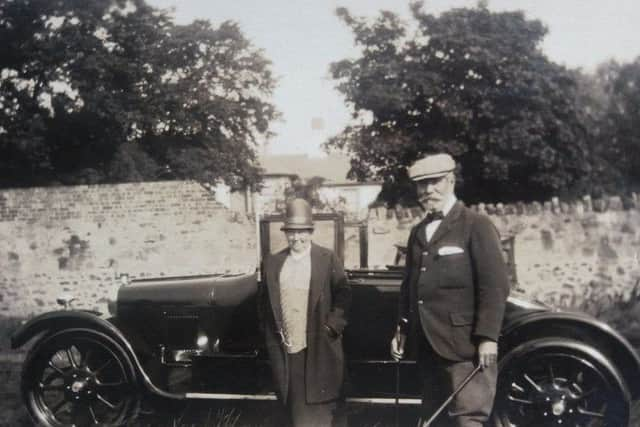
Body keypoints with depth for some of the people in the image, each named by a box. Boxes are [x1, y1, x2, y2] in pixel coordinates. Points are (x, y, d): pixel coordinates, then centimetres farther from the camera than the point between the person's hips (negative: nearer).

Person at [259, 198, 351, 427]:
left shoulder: (328, 259, -2)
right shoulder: (272, 262, 7)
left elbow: (343, 295, -2)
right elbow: (265, 303, 11)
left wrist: (332, 327, -11)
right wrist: (271, 335, 4)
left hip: (320, 347, -2)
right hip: (286, 347, 3)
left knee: (322, 406, 7)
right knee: (296, 406, 9)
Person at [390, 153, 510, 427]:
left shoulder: (476, 225, -5)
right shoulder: (417, 232, 17)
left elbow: (495, 285, -11)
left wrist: (487, 337, -17)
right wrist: (402, 330, 15)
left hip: (463, 345, -7)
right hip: (428, 346, 7)